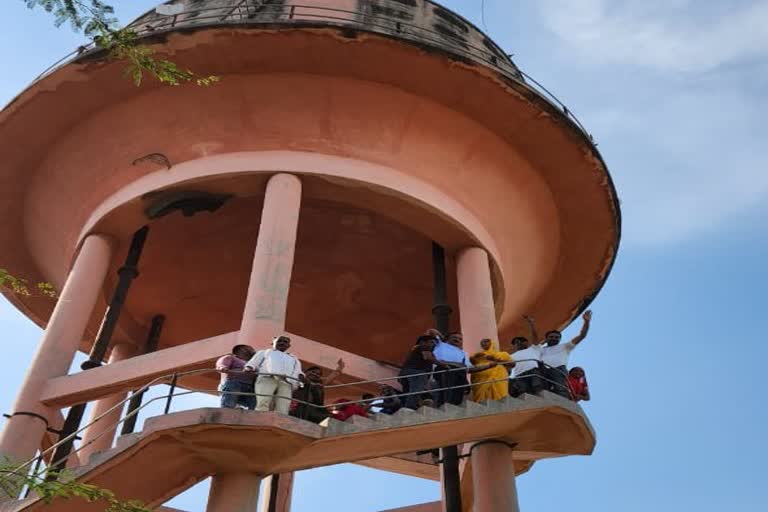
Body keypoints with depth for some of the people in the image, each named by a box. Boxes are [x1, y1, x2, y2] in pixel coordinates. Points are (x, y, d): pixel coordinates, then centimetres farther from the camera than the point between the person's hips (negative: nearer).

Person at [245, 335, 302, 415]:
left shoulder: (293, 358, 40)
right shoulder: (264, 352, 36)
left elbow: (298, 373, 24)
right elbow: (253, 363, 20)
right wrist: (249, 368, -4)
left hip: (286, 383, 2)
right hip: (267, 378, -1)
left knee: (282, 412, -20)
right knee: (262, 407, -24)